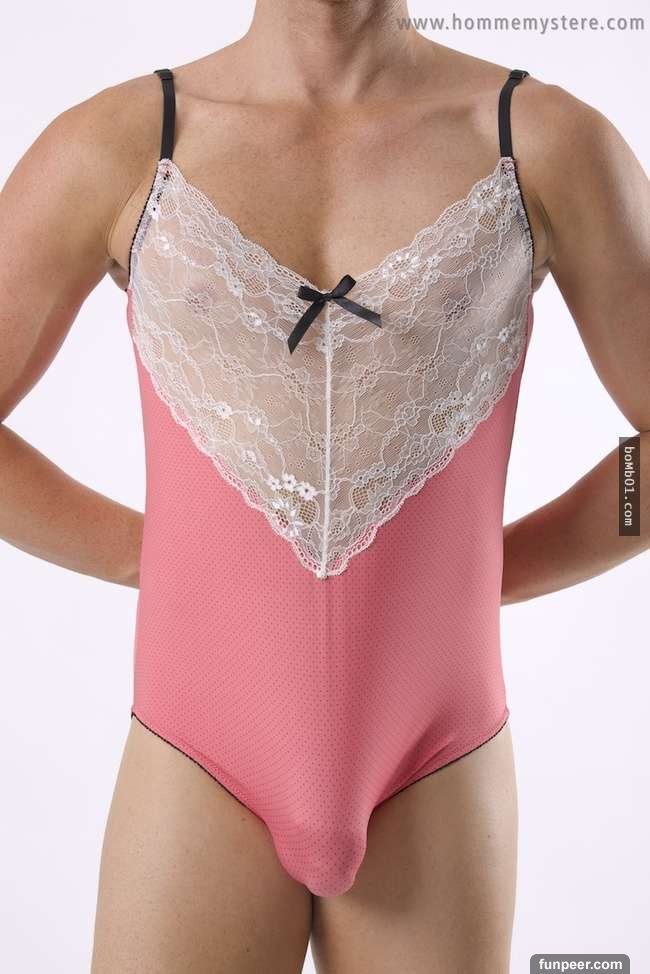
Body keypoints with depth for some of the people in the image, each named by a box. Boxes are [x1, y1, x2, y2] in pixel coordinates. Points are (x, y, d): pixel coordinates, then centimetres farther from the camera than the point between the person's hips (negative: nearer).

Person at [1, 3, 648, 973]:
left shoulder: (551, 140, -4)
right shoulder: (112, 143, -3)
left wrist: (471, 573, 2)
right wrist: (160, 558, 1)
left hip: (435, 780, 1)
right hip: (201, 769, 0)